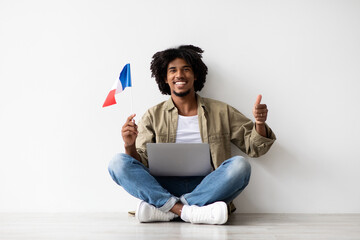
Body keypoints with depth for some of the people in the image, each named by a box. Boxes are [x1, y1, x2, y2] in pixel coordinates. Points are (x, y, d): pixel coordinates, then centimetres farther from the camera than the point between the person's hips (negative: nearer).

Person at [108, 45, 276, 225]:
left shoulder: (220, 112, 13)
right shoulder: (153, 116, 13)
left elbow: (253, 147, 13)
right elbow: (142, 163, 7)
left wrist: (260, 123, -7)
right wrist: (130, 146, -15)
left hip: (206, 187, 0)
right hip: (164, 187, 1)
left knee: (239, 165, -28)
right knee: (118, 163, -21)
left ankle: (162, 208, -29)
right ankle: (188, 211, -34)